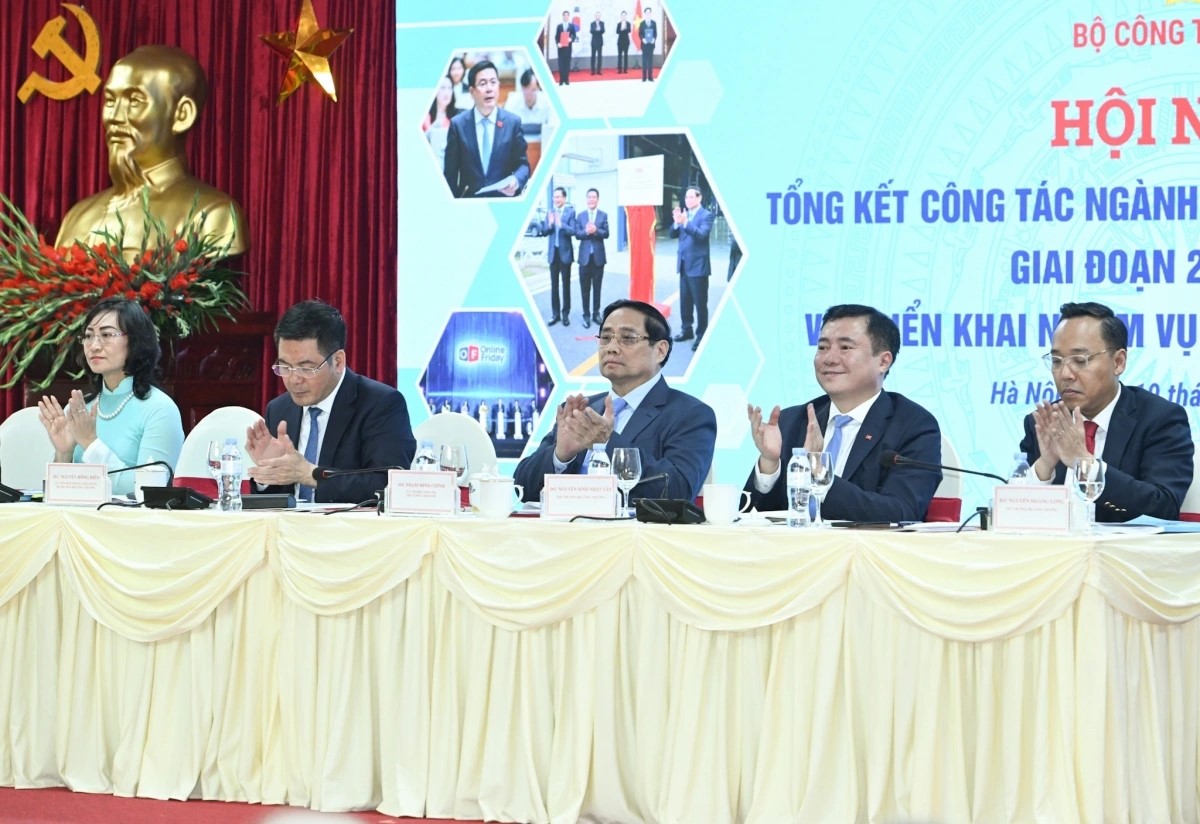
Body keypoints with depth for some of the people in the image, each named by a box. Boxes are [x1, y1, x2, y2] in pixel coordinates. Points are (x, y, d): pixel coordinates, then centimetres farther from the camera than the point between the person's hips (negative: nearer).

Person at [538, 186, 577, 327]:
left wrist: (561, 224, -31)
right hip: (553, 252, 4)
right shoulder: (549, 212, 5)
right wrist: (549, 224, -18)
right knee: (554, 285, 7)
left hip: (565, 252, -3)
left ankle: (565, 314, 8)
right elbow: (544, 232, 2)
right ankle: (555, 314, 13)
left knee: (565, 284, 3)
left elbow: (573, 231, -16)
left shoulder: (570, 212, -5)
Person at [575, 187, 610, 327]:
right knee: (585, 288, 4)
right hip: (585, 256, 1)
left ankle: (596, 314, 16)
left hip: (598, 256, -1)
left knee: (597, 287, 7)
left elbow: (606, 233, -7)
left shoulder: (603, 215, 2)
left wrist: (596, 230, -25)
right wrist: (586, 231, -22)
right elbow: (577, 234, -3)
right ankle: (586, 315, 10)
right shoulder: (580, 216, 5)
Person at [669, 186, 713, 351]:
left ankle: (701, 335, 1)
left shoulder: (706, 215, -9)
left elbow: (702, 234, -23)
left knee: (700, 302, -3)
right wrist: (677, 222, -15)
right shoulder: (684, 214, 10)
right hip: (684, 264, 7)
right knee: (684, 300, 14)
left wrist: (685, 223, -36)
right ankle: (687, 330, 26)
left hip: (698, 265, -7)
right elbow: (673, 234, 6)